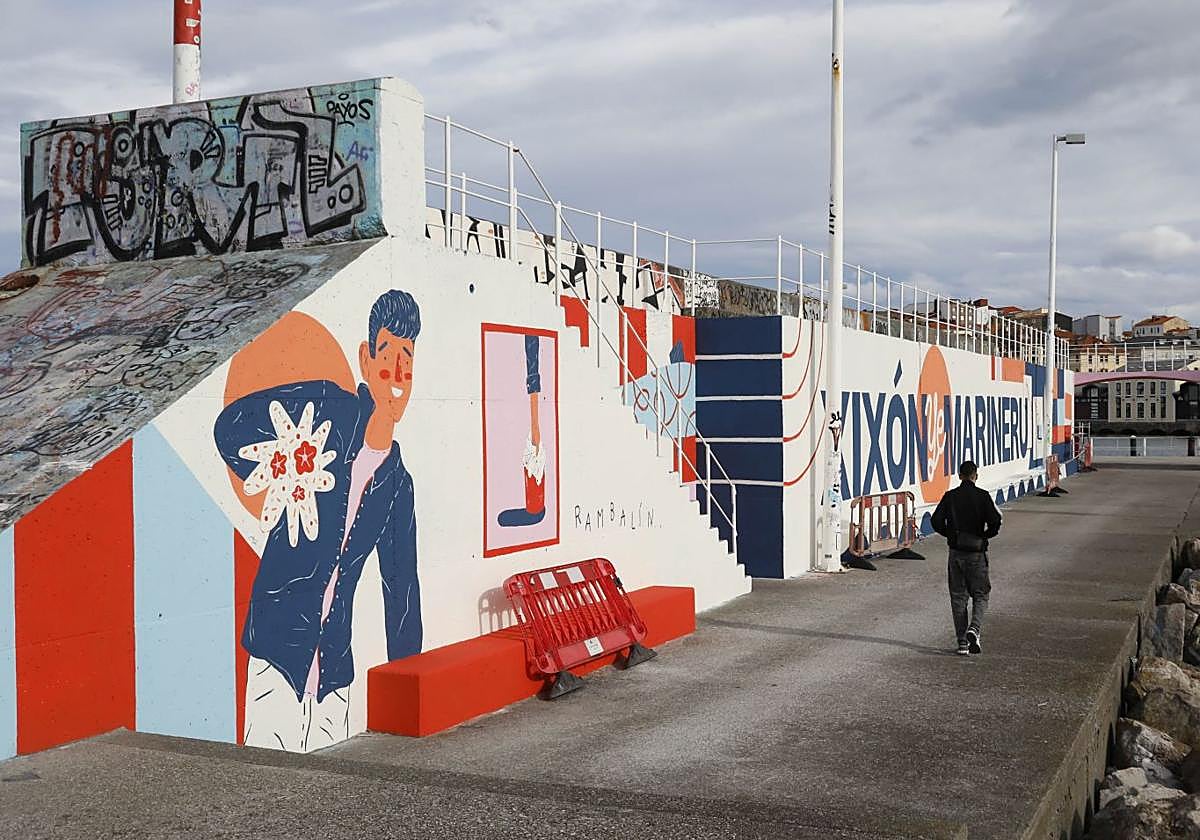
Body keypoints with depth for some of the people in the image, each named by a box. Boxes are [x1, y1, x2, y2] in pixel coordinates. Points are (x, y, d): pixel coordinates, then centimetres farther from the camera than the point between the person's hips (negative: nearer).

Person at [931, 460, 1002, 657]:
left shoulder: (950, 497, 1)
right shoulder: (982, 496, -5)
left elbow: (937, 521, -4)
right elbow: (995, 522, -14)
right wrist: (985, 535, 5)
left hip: (956, 552, 2)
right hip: (977, 552, -2)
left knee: (958, 596, 9)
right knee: (980, 594, 8)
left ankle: (962, 641, 8)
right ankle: (975, 628, -17)